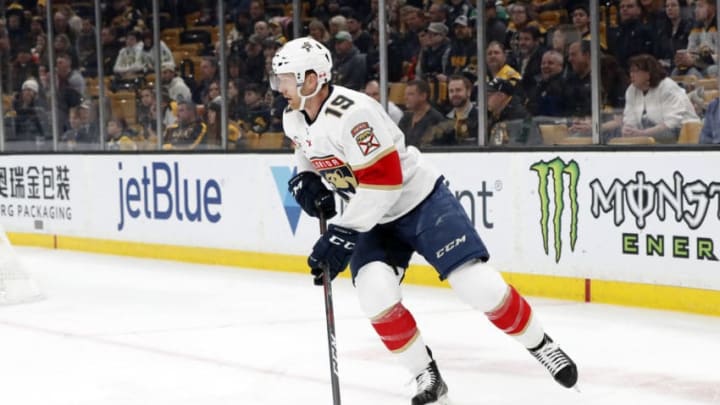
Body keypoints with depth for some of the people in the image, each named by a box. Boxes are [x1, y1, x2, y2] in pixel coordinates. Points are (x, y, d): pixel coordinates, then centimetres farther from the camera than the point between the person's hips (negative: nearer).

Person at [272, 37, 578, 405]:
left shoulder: (351, 113, -28)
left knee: (478, 285, -14)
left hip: (421, 202, -7)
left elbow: (382, 181, -31)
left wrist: (342, 235, -29)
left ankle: (541, 345, 10)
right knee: (376, 293, -19)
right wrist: (305, 181, -2)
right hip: (375, 218, 7)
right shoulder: (295, 119, 0)